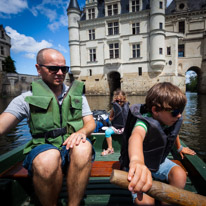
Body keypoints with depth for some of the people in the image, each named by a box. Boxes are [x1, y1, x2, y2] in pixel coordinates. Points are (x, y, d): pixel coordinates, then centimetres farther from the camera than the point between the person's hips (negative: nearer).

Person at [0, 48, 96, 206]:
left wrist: (81, 132, -19)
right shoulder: (27, 99, 4)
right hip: (43, 150, -1)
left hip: (73, 148, 2)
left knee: (84, 148, -32)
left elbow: (91, 123, 5)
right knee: (49, 157, -34)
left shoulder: (77, 95, 9)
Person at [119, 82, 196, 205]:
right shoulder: (145, 122, -31)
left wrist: (180, 148, 34)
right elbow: (137, 135, -56)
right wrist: (137, 160, -78)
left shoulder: (174, 120, -8)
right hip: (141, 165, -6)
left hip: (159, 161, 7)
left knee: (180, 174, -19)